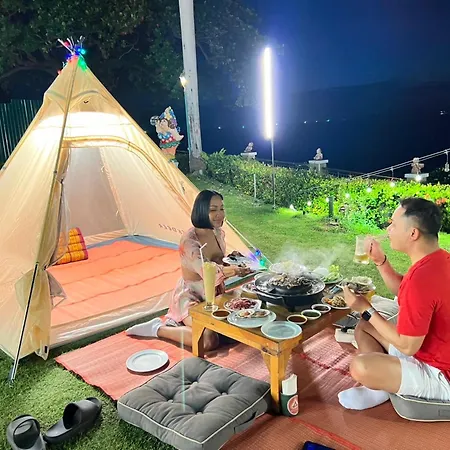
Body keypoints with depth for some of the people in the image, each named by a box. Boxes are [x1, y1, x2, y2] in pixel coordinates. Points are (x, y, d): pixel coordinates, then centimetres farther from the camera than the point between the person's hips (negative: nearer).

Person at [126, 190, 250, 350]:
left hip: (213, 295, 9)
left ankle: (181, 323, 13)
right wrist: (234, 270, -56)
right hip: (190, 298, -9)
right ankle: (158, 328, -4)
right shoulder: (189, 240, -25)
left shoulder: (219, 233, -1)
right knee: (209, 341, -26)